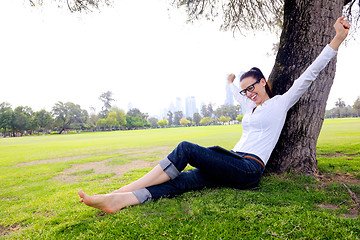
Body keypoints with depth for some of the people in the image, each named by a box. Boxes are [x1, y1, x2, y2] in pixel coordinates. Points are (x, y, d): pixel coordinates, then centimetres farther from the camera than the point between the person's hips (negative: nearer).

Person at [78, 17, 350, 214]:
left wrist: (338, 38, -2)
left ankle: (122, 190, -20)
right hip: (234, 165, 7)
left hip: (248, 169, -7)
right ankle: (119, 200, -28)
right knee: (182, 181, -16)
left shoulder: (281, 102, 5)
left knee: (186, 148, -23)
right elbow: (239, 95, 44)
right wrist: (231, 83, 63)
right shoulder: (252, 107, 24)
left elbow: (309, 74, 1)